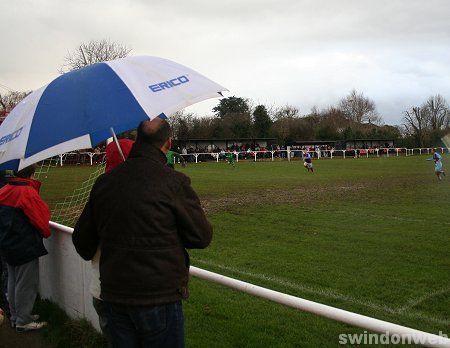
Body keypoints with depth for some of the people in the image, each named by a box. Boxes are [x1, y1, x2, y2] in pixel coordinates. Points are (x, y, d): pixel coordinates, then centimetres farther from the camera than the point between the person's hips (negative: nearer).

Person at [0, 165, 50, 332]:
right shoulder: (28, 192, -18)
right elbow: (41, 217, -14)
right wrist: (46, 232, 4)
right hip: (25, 246, -8)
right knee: (26, 283, 3)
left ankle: (16, 316, 30)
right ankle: (23, 321, 11)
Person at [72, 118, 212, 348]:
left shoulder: (105, 181, 2)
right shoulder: (174, 182, -15)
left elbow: (82, 240, 11)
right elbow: (202, 237, -10)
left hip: (113, 296, 5)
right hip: (159, 297, -5)